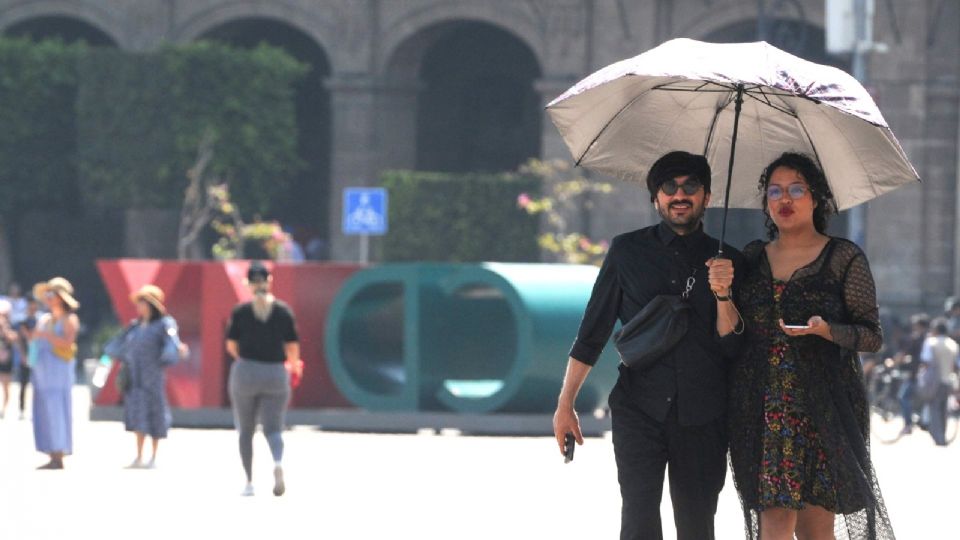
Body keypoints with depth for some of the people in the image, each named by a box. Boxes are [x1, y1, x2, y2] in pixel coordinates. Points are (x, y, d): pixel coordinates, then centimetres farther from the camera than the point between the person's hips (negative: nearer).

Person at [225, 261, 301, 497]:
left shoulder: (240, 312, -5)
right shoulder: (284, 311, -1)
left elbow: (231, 346, 2)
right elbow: (293, 349, 1)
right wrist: (293, 363, 23)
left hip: (245, 372, -1)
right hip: (276, 375, 1)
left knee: (245, 430, 13)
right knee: (273, 428, 1)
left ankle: (249, 481, 12)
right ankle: (278, 462, -30)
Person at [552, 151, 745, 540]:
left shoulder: (728, 262, 8)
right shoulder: (628, 251, 8)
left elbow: (733, 346, 4)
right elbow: (592, 332, 10)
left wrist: (723, 295, -14)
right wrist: (565, 404, 5)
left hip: (702, 417, 1)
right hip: (640, 408, -1)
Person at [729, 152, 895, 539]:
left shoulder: (843, 258, 1)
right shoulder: (752, 258, 14)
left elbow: (873, 336, -2)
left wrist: (826, 330, -17)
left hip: (822, 406, -3)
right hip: (762, 407, 3)